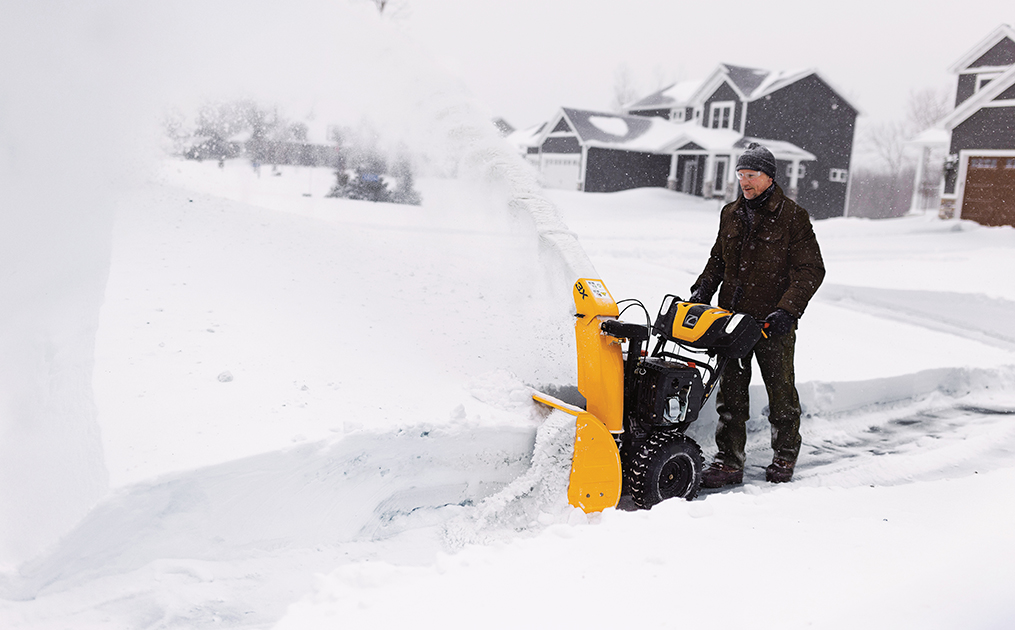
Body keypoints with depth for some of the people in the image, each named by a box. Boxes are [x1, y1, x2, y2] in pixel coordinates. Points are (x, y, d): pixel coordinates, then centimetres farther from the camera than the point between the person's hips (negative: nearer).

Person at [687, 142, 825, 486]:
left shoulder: (792, 216, -6)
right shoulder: (731, 215, 10)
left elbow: (811, 270, -8)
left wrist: (787, 310, -19)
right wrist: (702, 289, 4)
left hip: (774, 321, -4)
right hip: (733, 317, 4)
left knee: (780, 390, 9)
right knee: (731, 390, 5)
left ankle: (785, 456, 28)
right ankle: (729, 461, 12)